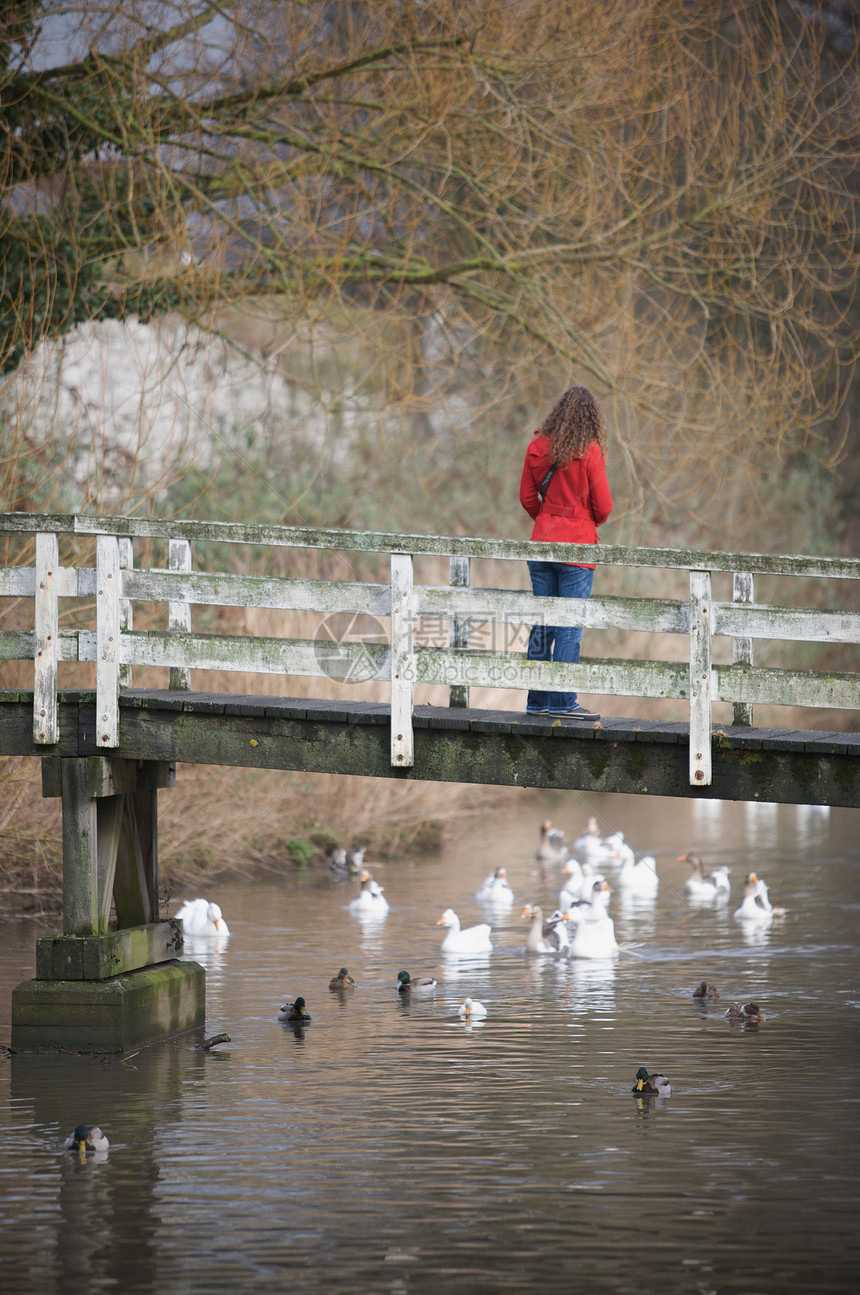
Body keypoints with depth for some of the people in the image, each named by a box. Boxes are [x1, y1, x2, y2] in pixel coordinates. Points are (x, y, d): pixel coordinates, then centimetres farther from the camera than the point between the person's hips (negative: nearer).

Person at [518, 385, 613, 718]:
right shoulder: (589, 452, -11)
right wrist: (594, 520, 14)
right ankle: (562, 701, -3)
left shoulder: (537, 448, 2)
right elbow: (603, 506, -7)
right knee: (570, 626, -1)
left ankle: (537, 700, 13)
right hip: (576, 547, -5)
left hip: (542, 541, 5)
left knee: (542, 625, 10)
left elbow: (527, 497, 9)